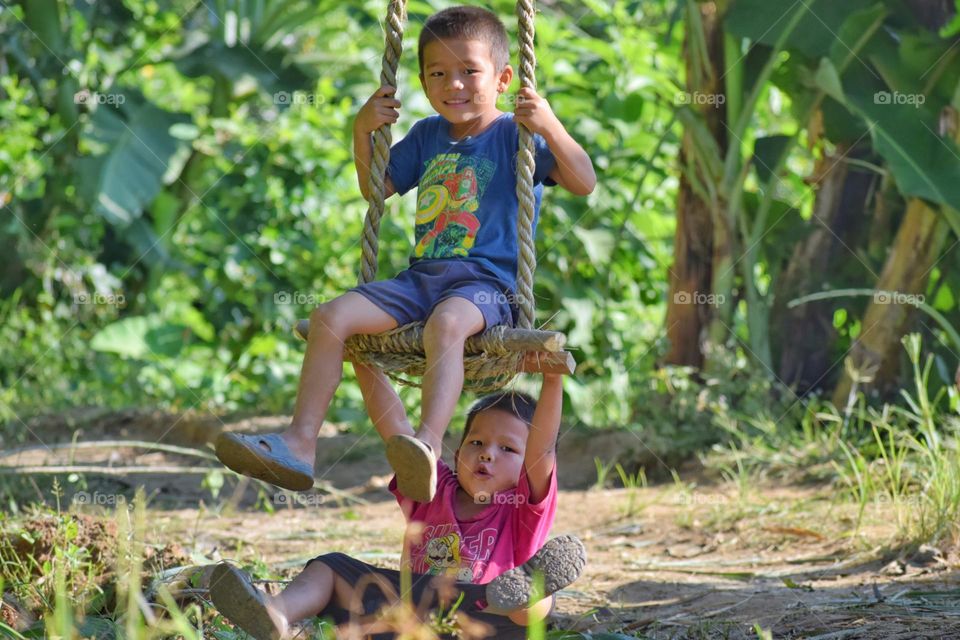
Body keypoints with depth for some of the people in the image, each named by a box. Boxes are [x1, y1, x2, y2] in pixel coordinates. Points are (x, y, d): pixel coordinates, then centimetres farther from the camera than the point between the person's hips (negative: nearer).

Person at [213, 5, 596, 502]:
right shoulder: (427, 136, 19)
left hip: (487, 281, -7)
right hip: (422, 275, 7)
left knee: (446, 322, -40)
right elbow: (378, 188, 30)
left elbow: (583, 183, -10)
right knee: (330, 317, -11)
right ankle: (299, 443, -15)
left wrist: (550, 128, -23)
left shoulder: (513, 135, 0)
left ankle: (427, 444, -57)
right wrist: (363, 132, 15)